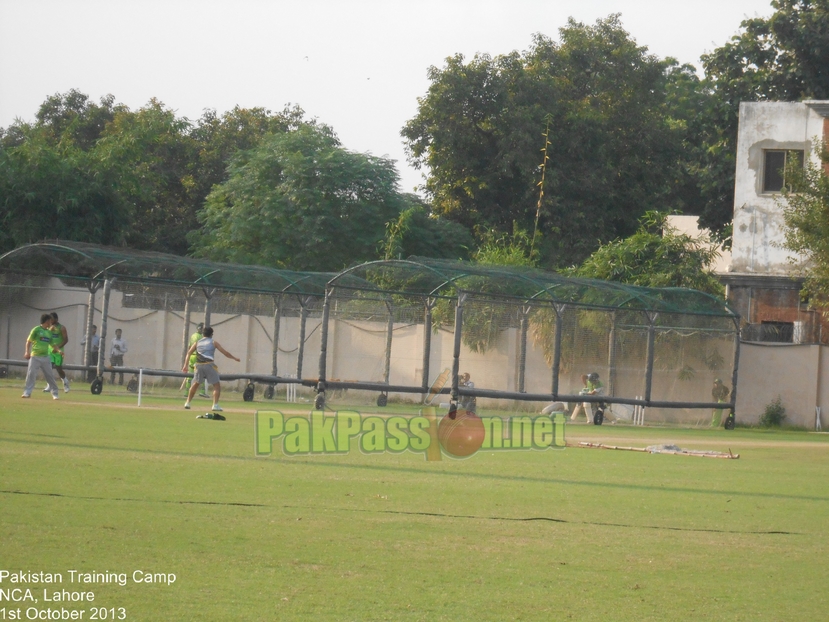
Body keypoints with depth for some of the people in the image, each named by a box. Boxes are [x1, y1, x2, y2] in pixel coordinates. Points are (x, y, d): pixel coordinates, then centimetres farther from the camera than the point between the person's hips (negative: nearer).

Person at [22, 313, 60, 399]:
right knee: (31, 374, -10)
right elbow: (29, 341, -4)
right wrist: (27, 352, -15)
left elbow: (51, 344, 23)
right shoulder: (36, 330, -3)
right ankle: (27, 392, -5)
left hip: (45, 357, 5)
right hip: (35, 357, -5)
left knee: (50, 375, 5)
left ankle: (54, 393, 12)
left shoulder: (49, 332, 14)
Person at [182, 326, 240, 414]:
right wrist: (234, 358, 20)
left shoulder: (197, 343, 16)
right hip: (209, 365, -4)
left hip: (199, 365, 4)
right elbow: (225, 352, 7)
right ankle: (215, 405, -11)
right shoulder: (213, 342, 9)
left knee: (195, 384, 21)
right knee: (216, 385, 2)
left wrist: (185, 365, 0)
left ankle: (188, 403, 21)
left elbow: (189, 353, 4)